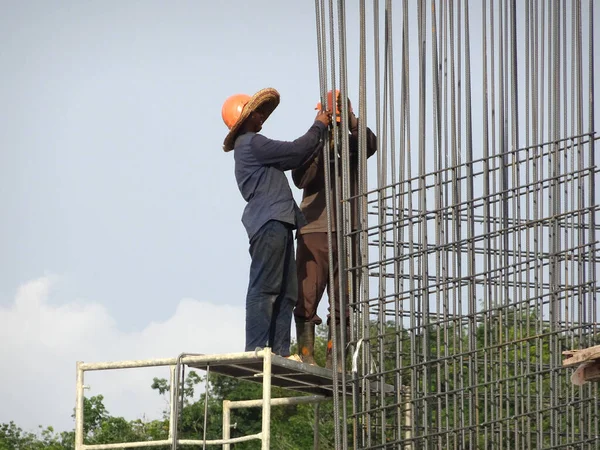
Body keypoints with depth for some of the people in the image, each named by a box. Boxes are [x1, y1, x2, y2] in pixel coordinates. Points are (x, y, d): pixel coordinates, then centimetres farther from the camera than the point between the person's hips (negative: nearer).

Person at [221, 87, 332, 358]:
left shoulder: (250, 147, 28)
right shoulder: (252, 144, -4)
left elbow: (292, 160, 30)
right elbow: (296, 152, -7)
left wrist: (320, 130, 26)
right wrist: (319, 127, 9)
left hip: (277, 224, 10)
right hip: (269, 222, -10)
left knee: (286, 292, 5)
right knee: (264, 288, -15)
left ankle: (279, 351, 0)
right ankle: (257, 349, -20)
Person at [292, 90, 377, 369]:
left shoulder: (352, 145, 12)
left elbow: (370, 145, -11)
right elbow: (302, 179, -7)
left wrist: (351, 120, -25)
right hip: (314, 230, -2)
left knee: (343, 300, 0)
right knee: (308, 296, -6)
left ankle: (335, 359, 2)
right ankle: (306, 355, -4)